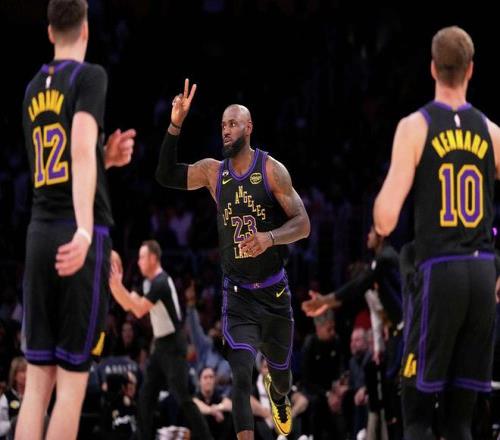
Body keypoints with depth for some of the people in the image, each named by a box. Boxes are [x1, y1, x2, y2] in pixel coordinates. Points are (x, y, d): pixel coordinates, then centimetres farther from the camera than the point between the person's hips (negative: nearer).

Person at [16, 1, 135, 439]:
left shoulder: (33, 89, 17)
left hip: (39, 233, 6)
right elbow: (82, 149, -20)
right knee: (73, 379, -3)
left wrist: (107, 158, 16)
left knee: (37, 380, 6)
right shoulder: (90, 76, -4)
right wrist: (85, 230, -30)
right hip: (79, 237, -6)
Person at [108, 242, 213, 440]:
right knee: (145, 396, 8)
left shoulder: (161, 282, -18)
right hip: (161, 345, 10)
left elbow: (139, 310, -26)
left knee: (183, 398, -13)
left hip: (173, 346, -10)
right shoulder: (152, 282, 13)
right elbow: (128, 305, 16)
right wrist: (113, 283, 4)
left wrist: (118, 284, -25)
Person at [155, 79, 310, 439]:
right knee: (241, 377, -17)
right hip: (237, 295, 0)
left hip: (275, 291, 0)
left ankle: (279, 398, 57)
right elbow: (166, 176, -6)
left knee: (281, 370, 21)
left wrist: (270, 237, -32)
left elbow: (303, 224, -11)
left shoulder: (271, 169, -8)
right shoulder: (213, 172, 1)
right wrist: (175, 125, -17)